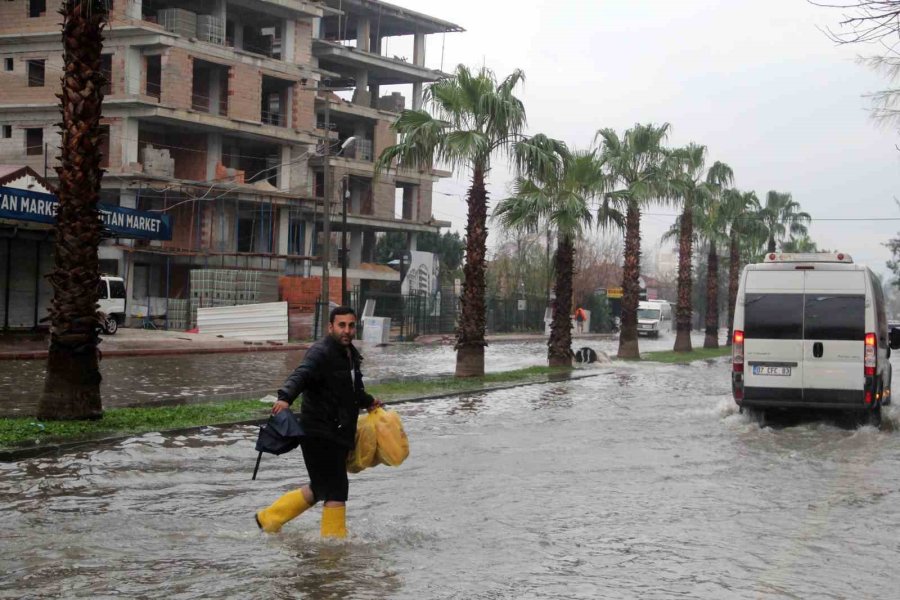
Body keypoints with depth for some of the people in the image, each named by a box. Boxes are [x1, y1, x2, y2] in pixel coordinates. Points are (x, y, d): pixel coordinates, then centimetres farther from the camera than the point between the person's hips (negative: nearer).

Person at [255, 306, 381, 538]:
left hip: (338, 434, 10)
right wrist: (285, 397, -51)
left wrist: (368, 401, 42)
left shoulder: (350, 354, 15)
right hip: (320, 433, -10)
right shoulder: (321, 352, -15)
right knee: (336, 489, -7)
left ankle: (269, 519, 30)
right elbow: (301, 375, -34)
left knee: (320, 488, 18)